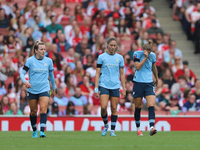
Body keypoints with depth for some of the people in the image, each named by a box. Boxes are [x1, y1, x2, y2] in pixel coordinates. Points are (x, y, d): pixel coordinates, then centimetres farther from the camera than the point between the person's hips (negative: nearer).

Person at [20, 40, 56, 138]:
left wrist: (53, 88, 22)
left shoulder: (49, 61, 3)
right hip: (32, 89, 0)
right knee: (33, 111, 8)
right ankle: (34, 131, 27)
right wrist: (25, 82, -25)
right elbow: (22, 73, -4)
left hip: (44, 89, 0)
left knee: (43, 109, -17)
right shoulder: (30, 60, -4)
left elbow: (51, 75, 15)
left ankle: (42, 131, -22)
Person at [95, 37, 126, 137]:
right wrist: (96, 88, -4)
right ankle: (105, 125, 11)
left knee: (114, 109, 1)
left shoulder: (119, 58, 9)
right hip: (104, 86, -2)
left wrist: (124, 89, 7)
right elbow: (97, 73, 3)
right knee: (103, 107, -14)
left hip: (115, 86, 2)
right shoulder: (102, 57, 3)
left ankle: (112, 130, 10)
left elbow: (122, 74, 12)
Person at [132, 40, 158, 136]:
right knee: (138, 107, 6)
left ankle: (152, 127, -26)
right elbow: (137, 67, -19)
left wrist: (156, 78, 32)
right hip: (138, 83, -2)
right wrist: (145, 57, -22)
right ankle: (138, 128, 22)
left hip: (149, 83, 2)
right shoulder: (137, 54, -6)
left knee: (151, 105, -15)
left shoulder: (153, 55, 3)